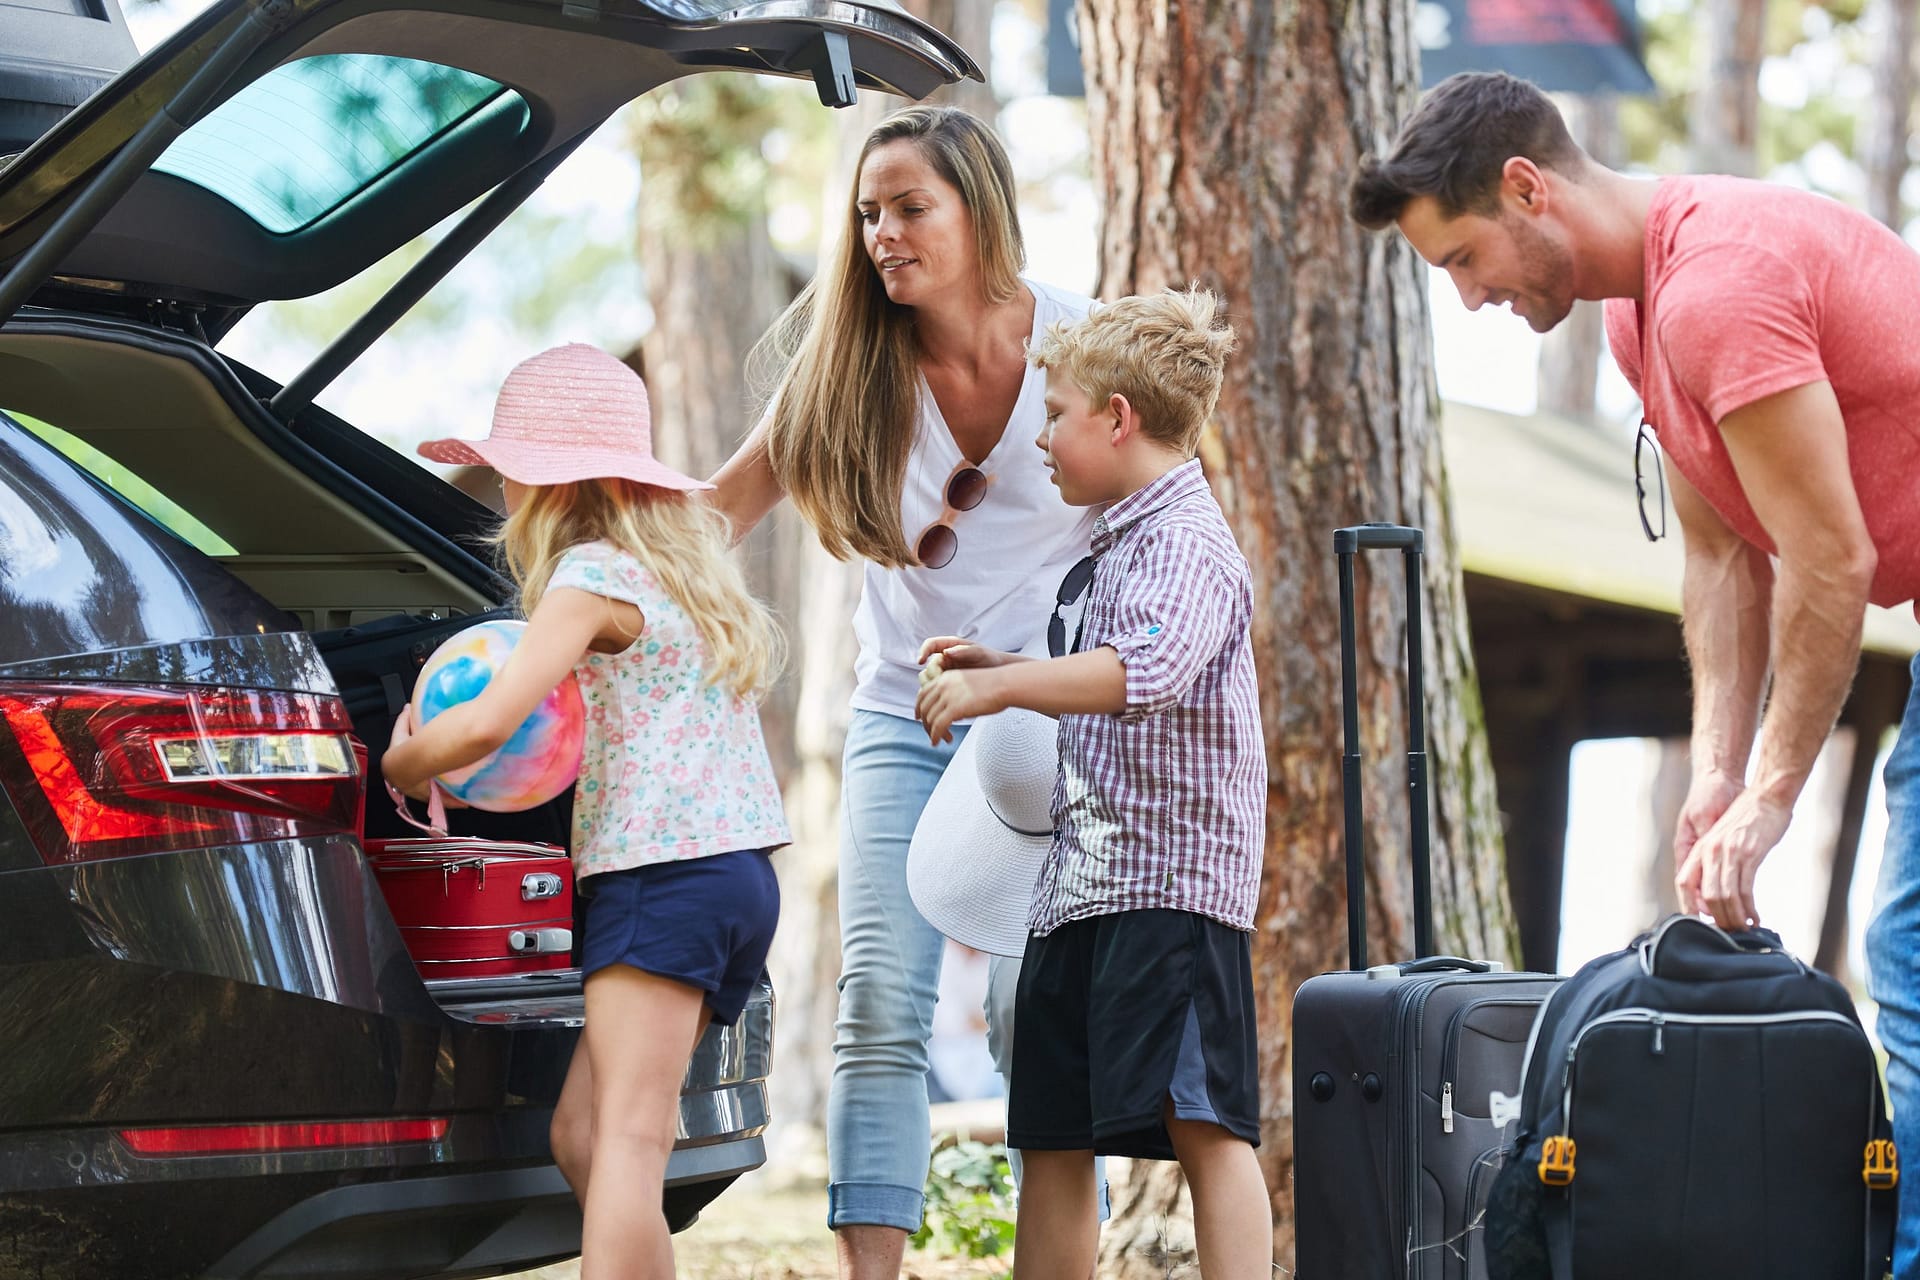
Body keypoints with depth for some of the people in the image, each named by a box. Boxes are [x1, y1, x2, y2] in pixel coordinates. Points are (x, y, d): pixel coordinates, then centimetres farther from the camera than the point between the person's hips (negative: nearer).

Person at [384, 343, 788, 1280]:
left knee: (626, 1137, -17)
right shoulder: (689, 562, 21)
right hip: (735, 876, 9)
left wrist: (402, 764, 2)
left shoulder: (592, 573, -7)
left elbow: (488, 721, -18)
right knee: (581, 1131, 9)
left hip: (662, 873, -9)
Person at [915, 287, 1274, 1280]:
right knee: (1051, 1136, 11)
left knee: (1200, 1119, -17)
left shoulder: (1187, 538, -11)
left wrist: (998, 685, -27)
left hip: (1171, 876, -10)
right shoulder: (1125, 539, 21)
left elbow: (1148, 674, -30)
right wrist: (1000, 673, 25)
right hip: (1081, 886, 10)